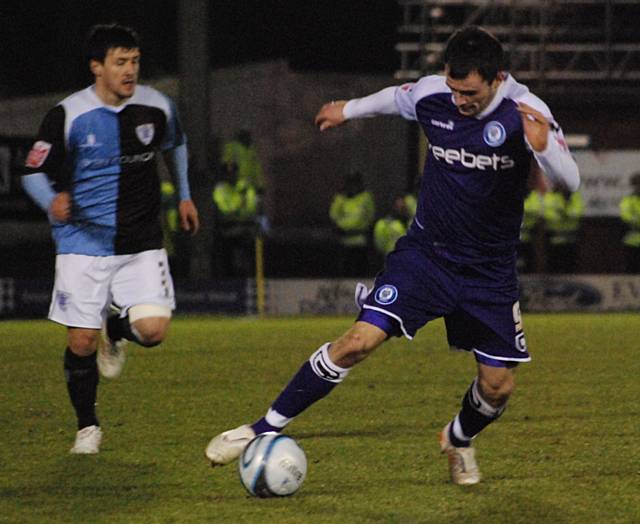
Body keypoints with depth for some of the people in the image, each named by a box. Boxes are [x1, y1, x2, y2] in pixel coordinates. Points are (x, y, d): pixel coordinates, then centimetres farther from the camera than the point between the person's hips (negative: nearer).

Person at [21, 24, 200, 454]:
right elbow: (34, 173, -4)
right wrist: (52, 202, -25)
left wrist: (184, 195, 23)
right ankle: (87, 427, 20)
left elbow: (175, 145, 22)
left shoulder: (157, 107, -1)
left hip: (142, 243, 2)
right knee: (81, 342, -2)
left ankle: (117, 330, 21)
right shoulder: (68, 116, -10)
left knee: (153, 330, -15)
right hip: (84, 243, -2)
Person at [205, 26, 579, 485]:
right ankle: (266, 429, -7)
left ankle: (459, 441, 37)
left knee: (498, 385, 2)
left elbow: (570, 181, -25)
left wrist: (544, 147, -46)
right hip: (425, 253, 0)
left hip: (490, 274, 0)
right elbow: (396, 98, 15)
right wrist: (349, 109, 33)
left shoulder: (524, 112, -19)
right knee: (359, 340, -16)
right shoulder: (432, 95, -10)